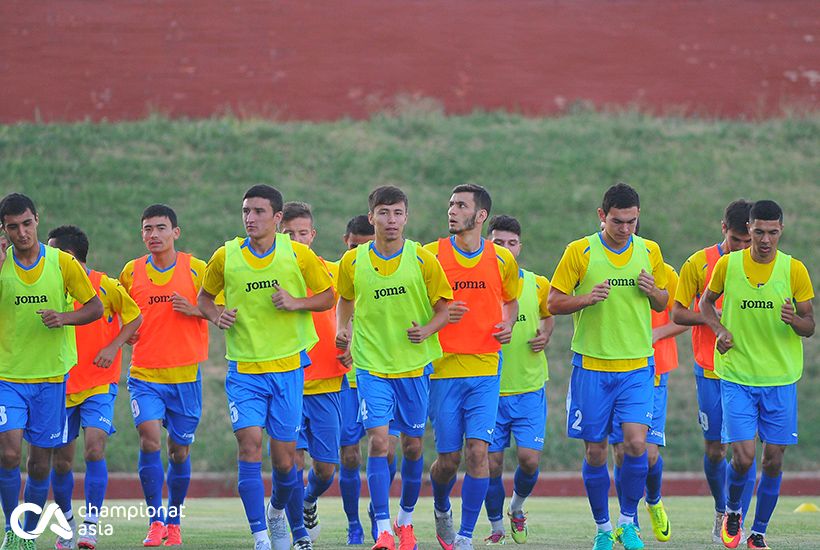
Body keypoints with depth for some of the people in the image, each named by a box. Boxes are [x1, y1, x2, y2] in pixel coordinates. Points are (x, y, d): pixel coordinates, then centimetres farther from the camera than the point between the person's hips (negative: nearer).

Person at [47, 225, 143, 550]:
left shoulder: (106, 286, -7)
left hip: (99, 385, -4)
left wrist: (113, 347, -9)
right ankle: (67, 522, 24)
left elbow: (135, 318, 3)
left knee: (94, 449, -18)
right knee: (61, 459, 4)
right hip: (62, 386, 4)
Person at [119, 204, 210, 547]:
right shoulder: (131, 271, 5)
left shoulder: (196, 269, -1)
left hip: (186, 375, 0)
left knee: (179, 451, 7)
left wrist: (194, 310, -14)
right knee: (149, 439, -18)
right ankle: (155, 521, -12)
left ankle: (173, 522, 24)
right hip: (144, 373, 0)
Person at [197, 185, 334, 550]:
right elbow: (204, 297, 14)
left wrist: (297, 303, -13)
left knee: (284, 458, 5)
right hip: (243, 367, 0)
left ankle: (277, 512, 38)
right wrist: (215, 314, -8)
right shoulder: (225, 257, -2)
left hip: (288, 367, 0)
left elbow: (328, 297, 6)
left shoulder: (298, 255, -3)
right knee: (249, 444, -16)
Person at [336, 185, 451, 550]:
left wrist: (427, 330, -17)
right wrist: (342, 329, 2)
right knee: (378, 441, -13)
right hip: (371, 364, 0)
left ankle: (406, 518, 29)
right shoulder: (352, 262, -1)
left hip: (415, 364, 1)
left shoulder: (422, 260, -5)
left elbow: (443, 310, 1)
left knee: (412, 445, 8)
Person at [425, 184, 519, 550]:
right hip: (443, 368, -1)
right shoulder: (431, 255, -1)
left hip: (485, 371, 1)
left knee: (478, 451, -11)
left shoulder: (502, 259, 5)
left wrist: (508, 324, 2)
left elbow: (511, 300, 23)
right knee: (448, 457, 2)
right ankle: (441, 510, 34)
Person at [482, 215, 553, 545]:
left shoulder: (537, 285, 3)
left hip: (529, 389, 1)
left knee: (529, 459, -7)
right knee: (492, 463, -1)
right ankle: (496, 527, 18)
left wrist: (545, 337, 2)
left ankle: (517, 509, 23)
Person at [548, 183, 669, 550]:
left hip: (637, 365, 1)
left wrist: (652, 290, -7)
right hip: (591, 365, -1)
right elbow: (554, 302, 0)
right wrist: (587, 298, -18)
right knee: (595, 451, 2)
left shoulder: (649, 251, 6)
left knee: (636, 442, -14)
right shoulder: (580, 252, -3)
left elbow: (663, 304, 16)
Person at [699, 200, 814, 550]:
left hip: (781, 379, 1)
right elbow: (706, 302, 16)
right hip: (736, 376, -1)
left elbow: (809, 327, 3)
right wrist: (719, 329, -3)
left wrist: (794, 321, -20)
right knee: (743, 455, -11)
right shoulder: (728, 264, -2)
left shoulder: (794, 270, -2)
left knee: (774, 459, 2)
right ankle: (732, 512, 19)